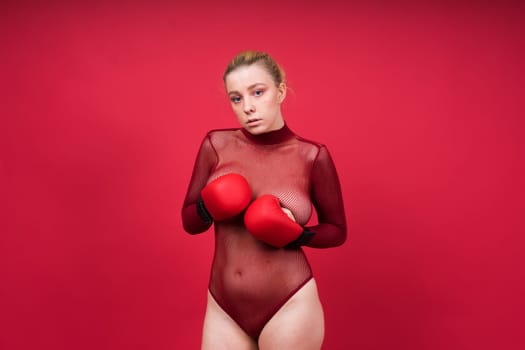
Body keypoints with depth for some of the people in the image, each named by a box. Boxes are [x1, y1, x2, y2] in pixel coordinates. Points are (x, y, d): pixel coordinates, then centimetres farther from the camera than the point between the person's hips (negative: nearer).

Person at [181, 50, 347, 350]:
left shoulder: (313, 156, -10)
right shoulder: (216, 145, -4)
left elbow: (337, 231, 2)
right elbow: (189, 222, 4)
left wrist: (296, 234, -16)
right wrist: (209, 207, -17)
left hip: (290, 307, -2)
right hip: (224, 308, 2)